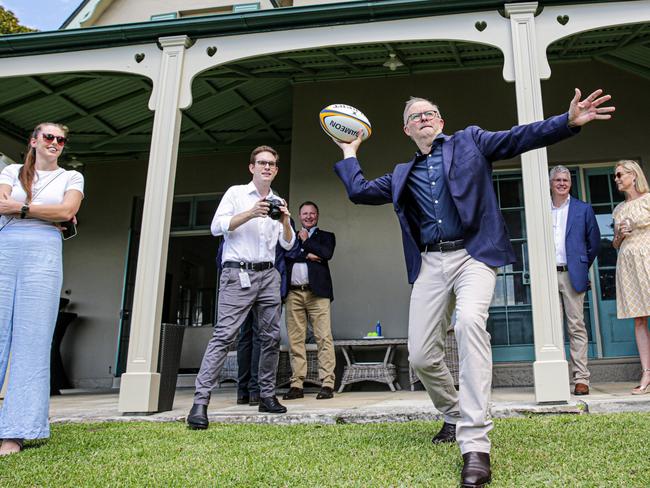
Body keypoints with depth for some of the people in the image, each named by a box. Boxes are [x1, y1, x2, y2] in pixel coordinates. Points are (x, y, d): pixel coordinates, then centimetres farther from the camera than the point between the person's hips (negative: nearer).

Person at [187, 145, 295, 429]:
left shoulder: (277, 202, 18)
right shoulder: (236, 193, 7)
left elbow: (288, 244, 14)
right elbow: (216, 227, -5)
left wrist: (285, 221, -6)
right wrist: (250, 213, -15)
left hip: (268, 275, 5)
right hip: (238, 273, -5)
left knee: (271, 337, 4)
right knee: (224, 335, -14)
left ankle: (267, 395, 16)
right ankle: (200, 402, -15)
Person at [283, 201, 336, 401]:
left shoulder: (326, 236, 18)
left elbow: (327, 254, -3)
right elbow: (284, 254, 5)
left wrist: (306, 242, 5)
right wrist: (307, 255, -5)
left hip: (316, 292, -2)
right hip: (294, 293, 3)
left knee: (324, 337, -9)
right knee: (295, 339, 0)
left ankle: (327, 384, -9)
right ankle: (297, 385, 4)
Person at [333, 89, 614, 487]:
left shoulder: (470, 141, 13)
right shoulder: (402, 174, 22)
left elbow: (519, 138, 1)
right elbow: (358, 190, 19)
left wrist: (568, 122, -12)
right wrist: (350, 153, 26)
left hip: (473, 254, -4)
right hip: (430, 263, 4)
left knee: (470, 322, -33)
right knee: (421, 356, -2)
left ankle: (476, 444, -30)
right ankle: (454, 415, 29)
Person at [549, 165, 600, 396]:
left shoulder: (583, 209, 9)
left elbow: (594, 242, 13)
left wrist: (582, 266, 14)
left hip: (571, 274, -1)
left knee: (576, 327, -2)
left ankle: (581, 379, 1)